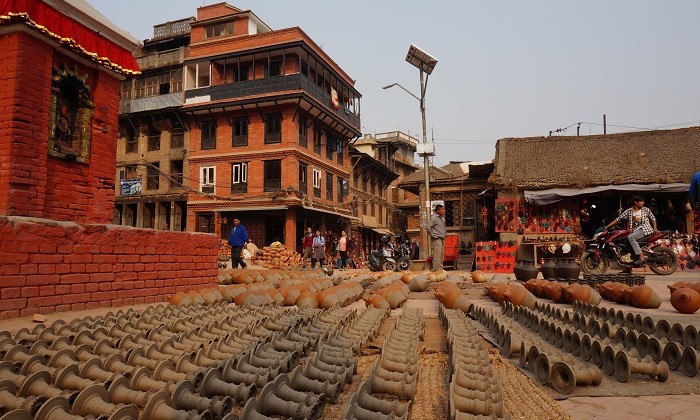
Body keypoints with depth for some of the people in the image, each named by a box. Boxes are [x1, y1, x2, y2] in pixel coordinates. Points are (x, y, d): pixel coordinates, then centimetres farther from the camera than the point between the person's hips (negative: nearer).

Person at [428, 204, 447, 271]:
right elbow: (428, 228, -19)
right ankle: (436, 270, -9)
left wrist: (445, 234, 18)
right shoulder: (433, 218, -11)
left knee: (441, 255, 12)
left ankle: (440, 270, 19)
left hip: (442, 239, 9)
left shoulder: (442, 217, 15)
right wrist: (434, 235, -17)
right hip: (436, 240, -9)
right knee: (437, 256, -11)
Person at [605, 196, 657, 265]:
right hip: (635, 230, 5)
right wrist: (607, 226, -6)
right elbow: (618, 219, 2)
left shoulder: (646, 210, 3)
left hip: (645, 228, -4)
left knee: (630, 237, -29)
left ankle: (641, 256, -31)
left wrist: (655, 229, 0)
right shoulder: (628, 211, 5)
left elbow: (653, 219, 13)